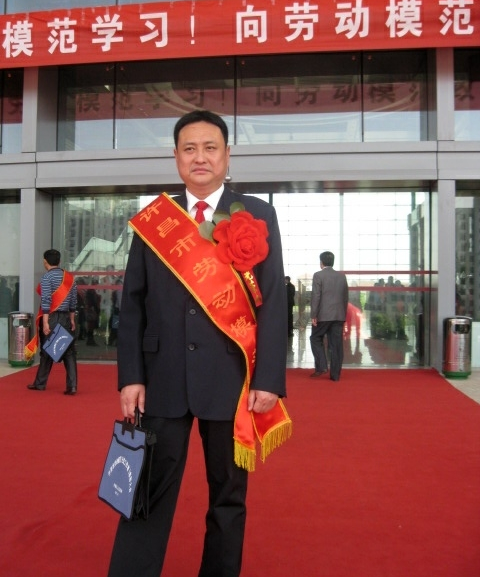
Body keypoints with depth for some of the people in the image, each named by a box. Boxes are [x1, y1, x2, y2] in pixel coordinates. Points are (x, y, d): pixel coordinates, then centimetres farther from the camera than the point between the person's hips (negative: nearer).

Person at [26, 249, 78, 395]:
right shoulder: (70, 277, 9)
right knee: (69, 351, 2)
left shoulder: (47, 277, -8)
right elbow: (73, 301, 10)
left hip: (51, 317, -4)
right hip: (65, 317, 4)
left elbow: (46, 301, -15)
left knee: (47, 351, 7)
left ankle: (40, 384, 22)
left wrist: (45, 322, -16)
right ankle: (72, 386, -3)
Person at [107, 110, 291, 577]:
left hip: (232, 379, 0)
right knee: (146, 497, 8)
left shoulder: (257, 216, 2)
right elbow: (132, 305, 5)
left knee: (228, 498, 14)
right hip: (162, 379, 1)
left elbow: (274, 303, -3)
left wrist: (269, 379, -9)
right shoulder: (153, 220, 7)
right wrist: (130, 377, -2)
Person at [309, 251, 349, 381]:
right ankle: (335, 374, 7)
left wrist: (313, 315, -9)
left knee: (316, 338, 12)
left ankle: (321, 367, 0)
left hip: (323, 315, -4)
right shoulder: (342, 276, 10)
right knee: (336, 344, 5)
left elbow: (316, 296, -11)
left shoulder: (318, 275, -5)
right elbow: (346, 297, 12)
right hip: (339, 315, 4)